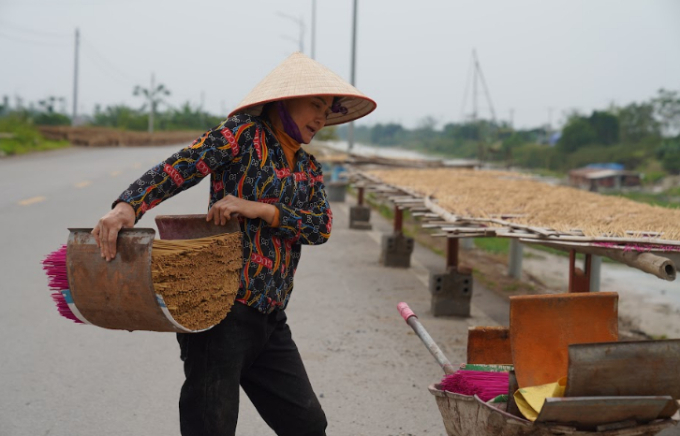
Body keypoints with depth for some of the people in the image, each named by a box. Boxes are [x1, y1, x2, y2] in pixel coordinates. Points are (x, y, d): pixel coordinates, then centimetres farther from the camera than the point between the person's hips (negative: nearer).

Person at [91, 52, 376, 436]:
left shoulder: (309, 169, 16)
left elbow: (321, 227, -2)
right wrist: (128, 206, -33)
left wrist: (258, 209, -18)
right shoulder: (244, 135, -3)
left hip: (270, 320, 7)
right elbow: (175, 170, -15)